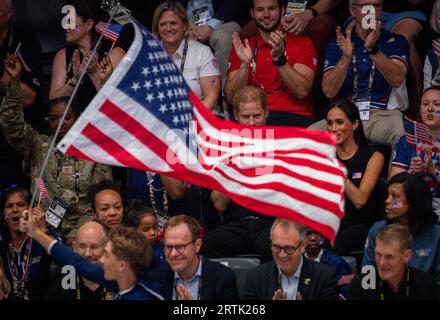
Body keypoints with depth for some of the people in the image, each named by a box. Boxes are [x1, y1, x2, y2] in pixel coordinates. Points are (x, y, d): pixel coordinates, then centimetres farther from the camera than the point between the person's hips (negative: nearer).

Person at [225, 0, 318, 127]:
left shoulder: (302, 43, 9)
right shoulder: (242, 47, 15)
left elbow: (302, 92, -6)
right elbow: (231, 98, 5)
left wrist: (279, 59, -17)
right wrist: (245, 64, -10)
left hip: (292, 116, -3)